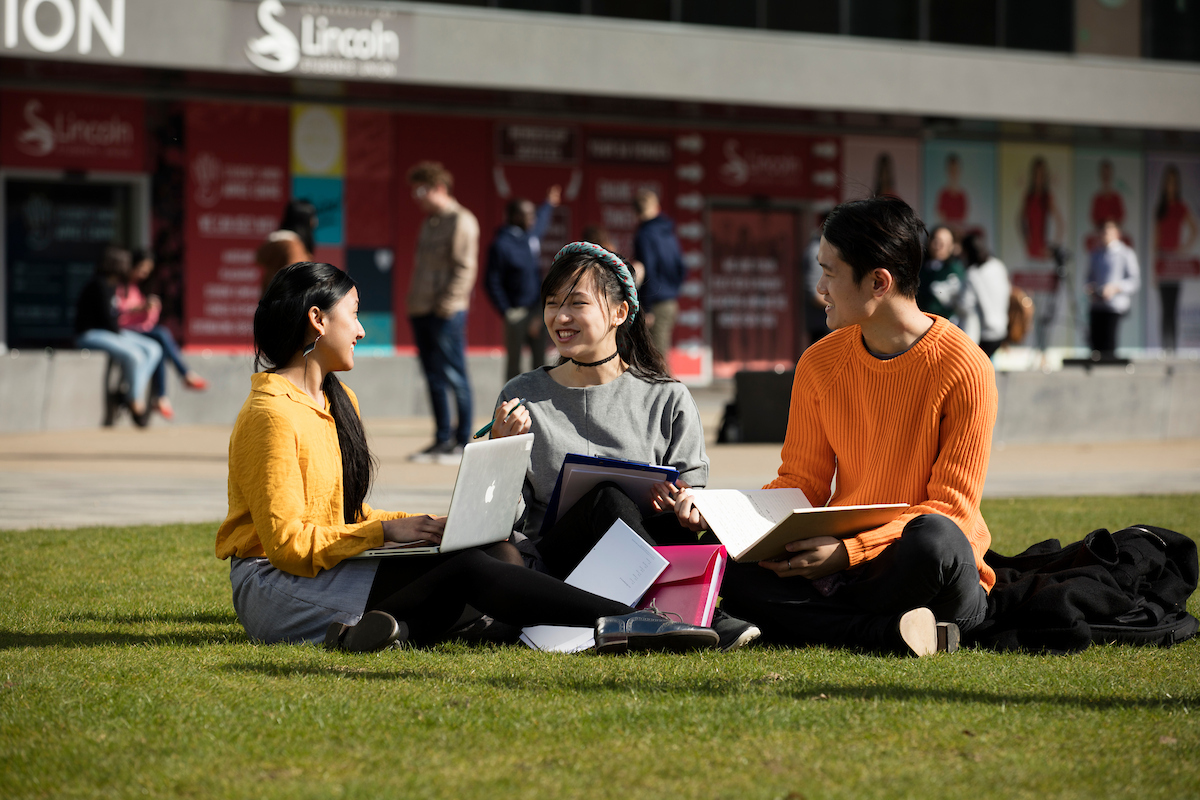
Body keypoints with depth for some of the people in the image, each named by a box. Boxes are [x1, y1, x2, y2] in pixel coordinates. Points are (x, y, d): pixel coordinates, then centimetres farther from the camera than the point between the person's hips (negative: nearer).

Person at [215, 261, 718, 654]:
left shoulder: (337, 401, 17)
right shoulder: (272, 414, -13)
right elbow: (287, 542, -17)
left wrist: (421, 525, 3)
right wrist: (386, 531, -18)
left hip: (330, 569, 9)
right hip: (274, 588, -9)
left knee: (490, 548, -11)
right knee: (465, 567, -25)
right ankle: (619, 622, -33)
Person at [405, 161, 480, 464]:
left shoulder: (461, 221, -8)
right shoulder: (429, 223, 19)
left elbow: (464, 268, -14)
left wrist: (447, 305, -18)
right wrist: (415, 303, 13)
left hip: (447, 313, -9)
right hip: (422, 311, 9)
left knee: (454, 376, -5)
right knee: (434, 377, 10)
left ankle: (463, 442, 0)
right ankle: (443, 438, 16)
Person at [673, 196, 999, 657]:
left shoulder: (964, 369, -11)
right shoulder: (820, 364, 7)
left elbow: (951, 506, -13)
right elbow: (801, 483, 11)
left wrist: (850, 549, -25)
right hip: (839, 567, 4)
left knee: (933, 538, -40)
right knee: (729, 564, -23)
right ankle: (885, 632, -31)